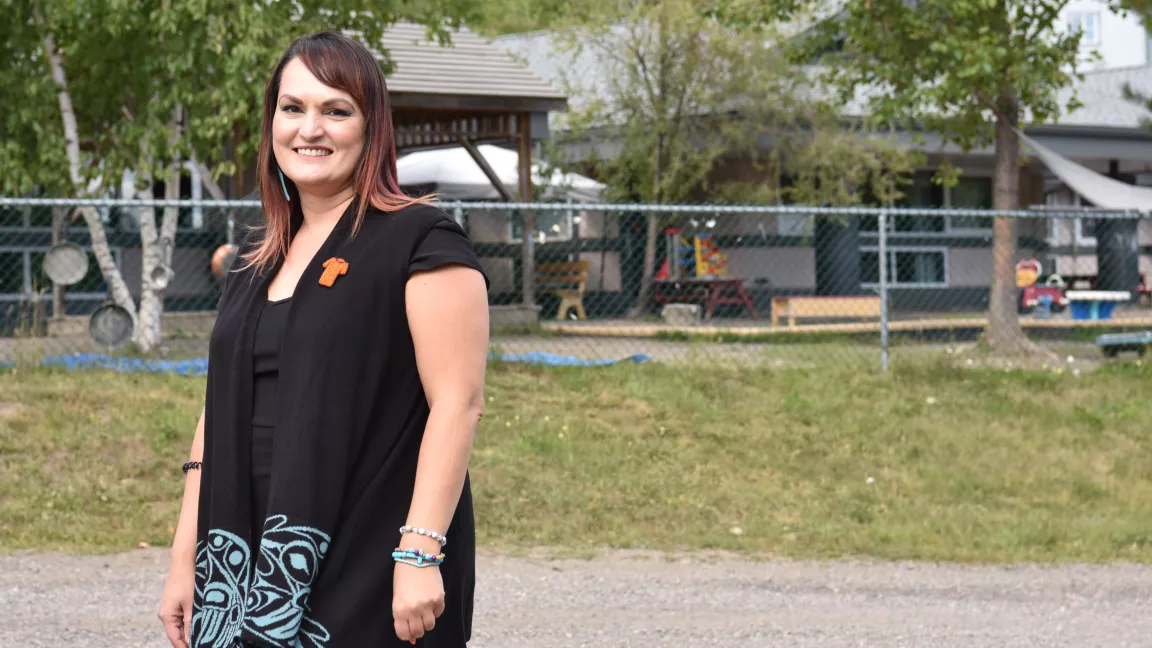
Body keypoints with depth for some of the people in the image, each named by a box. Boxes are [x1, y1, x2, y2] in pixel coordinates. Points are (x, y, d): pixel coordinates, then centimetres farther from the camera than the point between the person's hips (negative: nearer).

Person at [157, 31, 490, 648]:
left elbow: (458, 403, -14)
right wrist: (185, 559, 13)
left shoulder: (420, 242, -7)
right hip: (257, 565, 6)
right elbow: (220, 411, 16)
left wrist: (419, 554, -21)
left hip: (370, 571, -6)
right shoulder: (257, 257, 14)